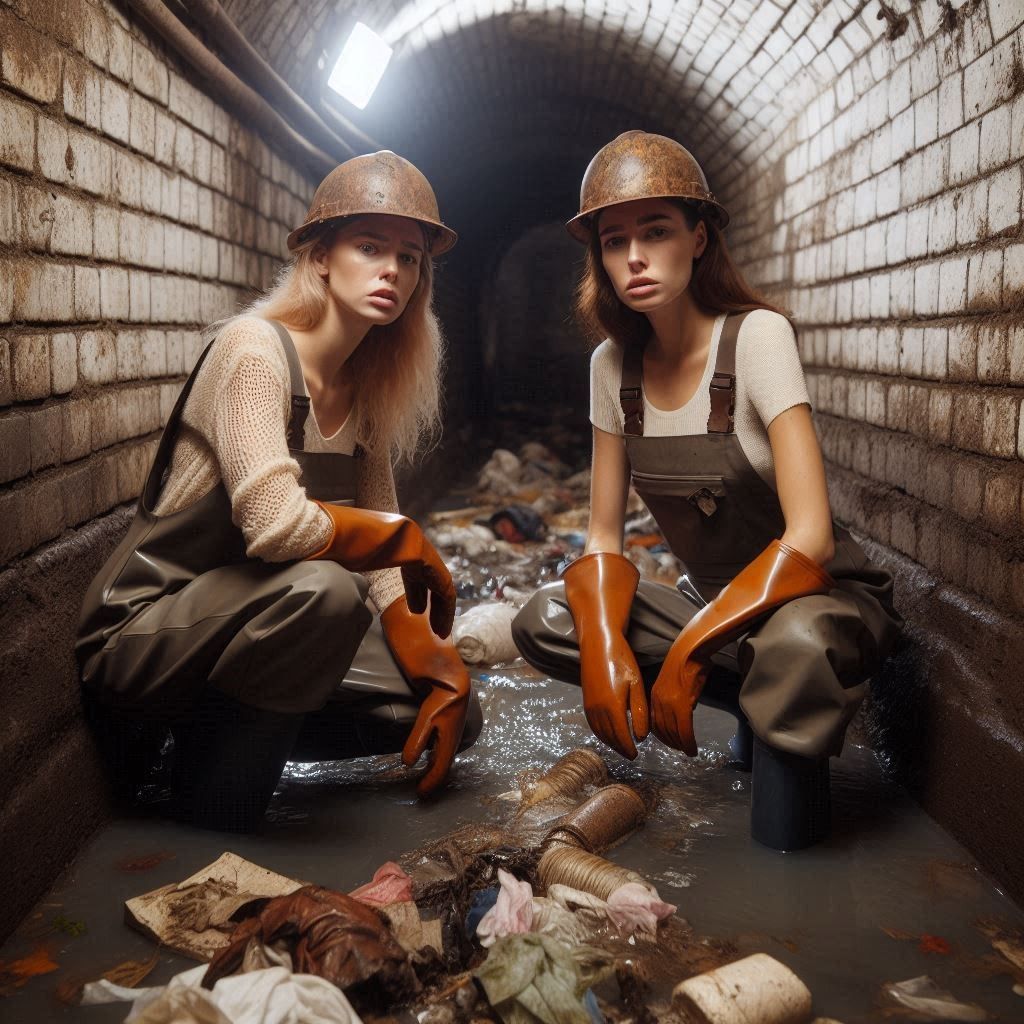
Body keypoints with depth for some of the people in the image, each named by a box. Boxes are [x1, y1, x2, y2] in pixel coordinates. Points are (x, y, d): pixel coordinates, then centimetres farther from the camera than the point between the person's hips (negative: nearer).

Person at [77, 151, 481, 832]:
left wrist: (436, 669, -8)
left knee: (456, 713, 1)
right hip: (140, 639, -8)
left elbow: (379, 557, 6)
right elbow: (276, 523, -33)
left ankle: (231, 728, 10)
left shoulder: (366, 389, 6)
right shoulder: (254, 350, -18)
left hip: (246, 625, 8)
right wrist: (406, 540, -18)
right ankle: (216, 781, -12)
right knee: (323, 587, -36)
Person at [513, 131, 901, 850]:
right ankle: (757, 692, 1)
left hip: (827, 599, -6)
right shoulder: (615, 364, -3)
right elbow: (605, 538, -1)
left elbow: (809, 539, -27)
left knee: (792, 642, -41)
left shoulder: (756, 336, -19)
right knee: (543, 623, -15)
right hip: (719, 600, 7)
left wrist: (686, 652, -28)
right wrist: (603, 643, -21)